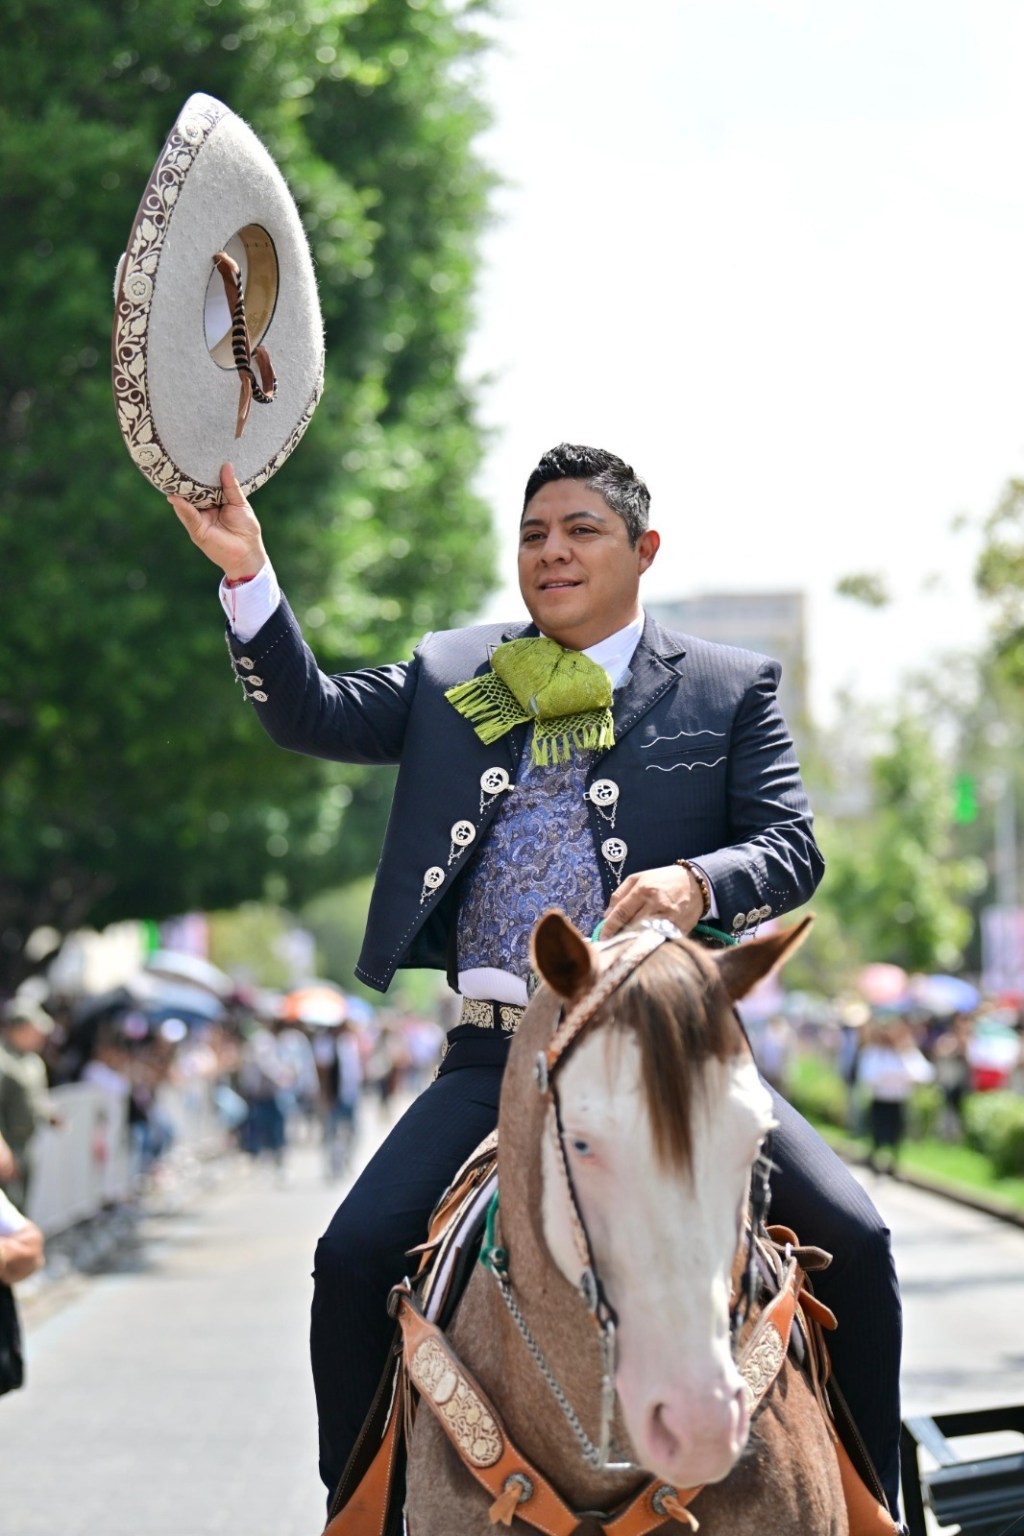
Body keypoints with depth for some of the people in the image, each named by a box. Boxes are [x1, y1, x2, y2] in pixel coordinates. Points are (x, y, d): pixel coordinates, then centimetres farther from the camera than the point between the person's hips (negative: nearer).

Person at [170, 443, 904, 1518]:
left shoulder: (731, 687, 9)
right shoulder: (452, 676, 16)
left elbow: (793, 846, 1)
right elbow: (311, 717, 7)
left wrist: (697, 881, -22)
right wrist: (246, 570, -7)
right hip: (497, 1055, 2)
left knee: (852, 1240, -16)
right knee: (352, 1257, -13)